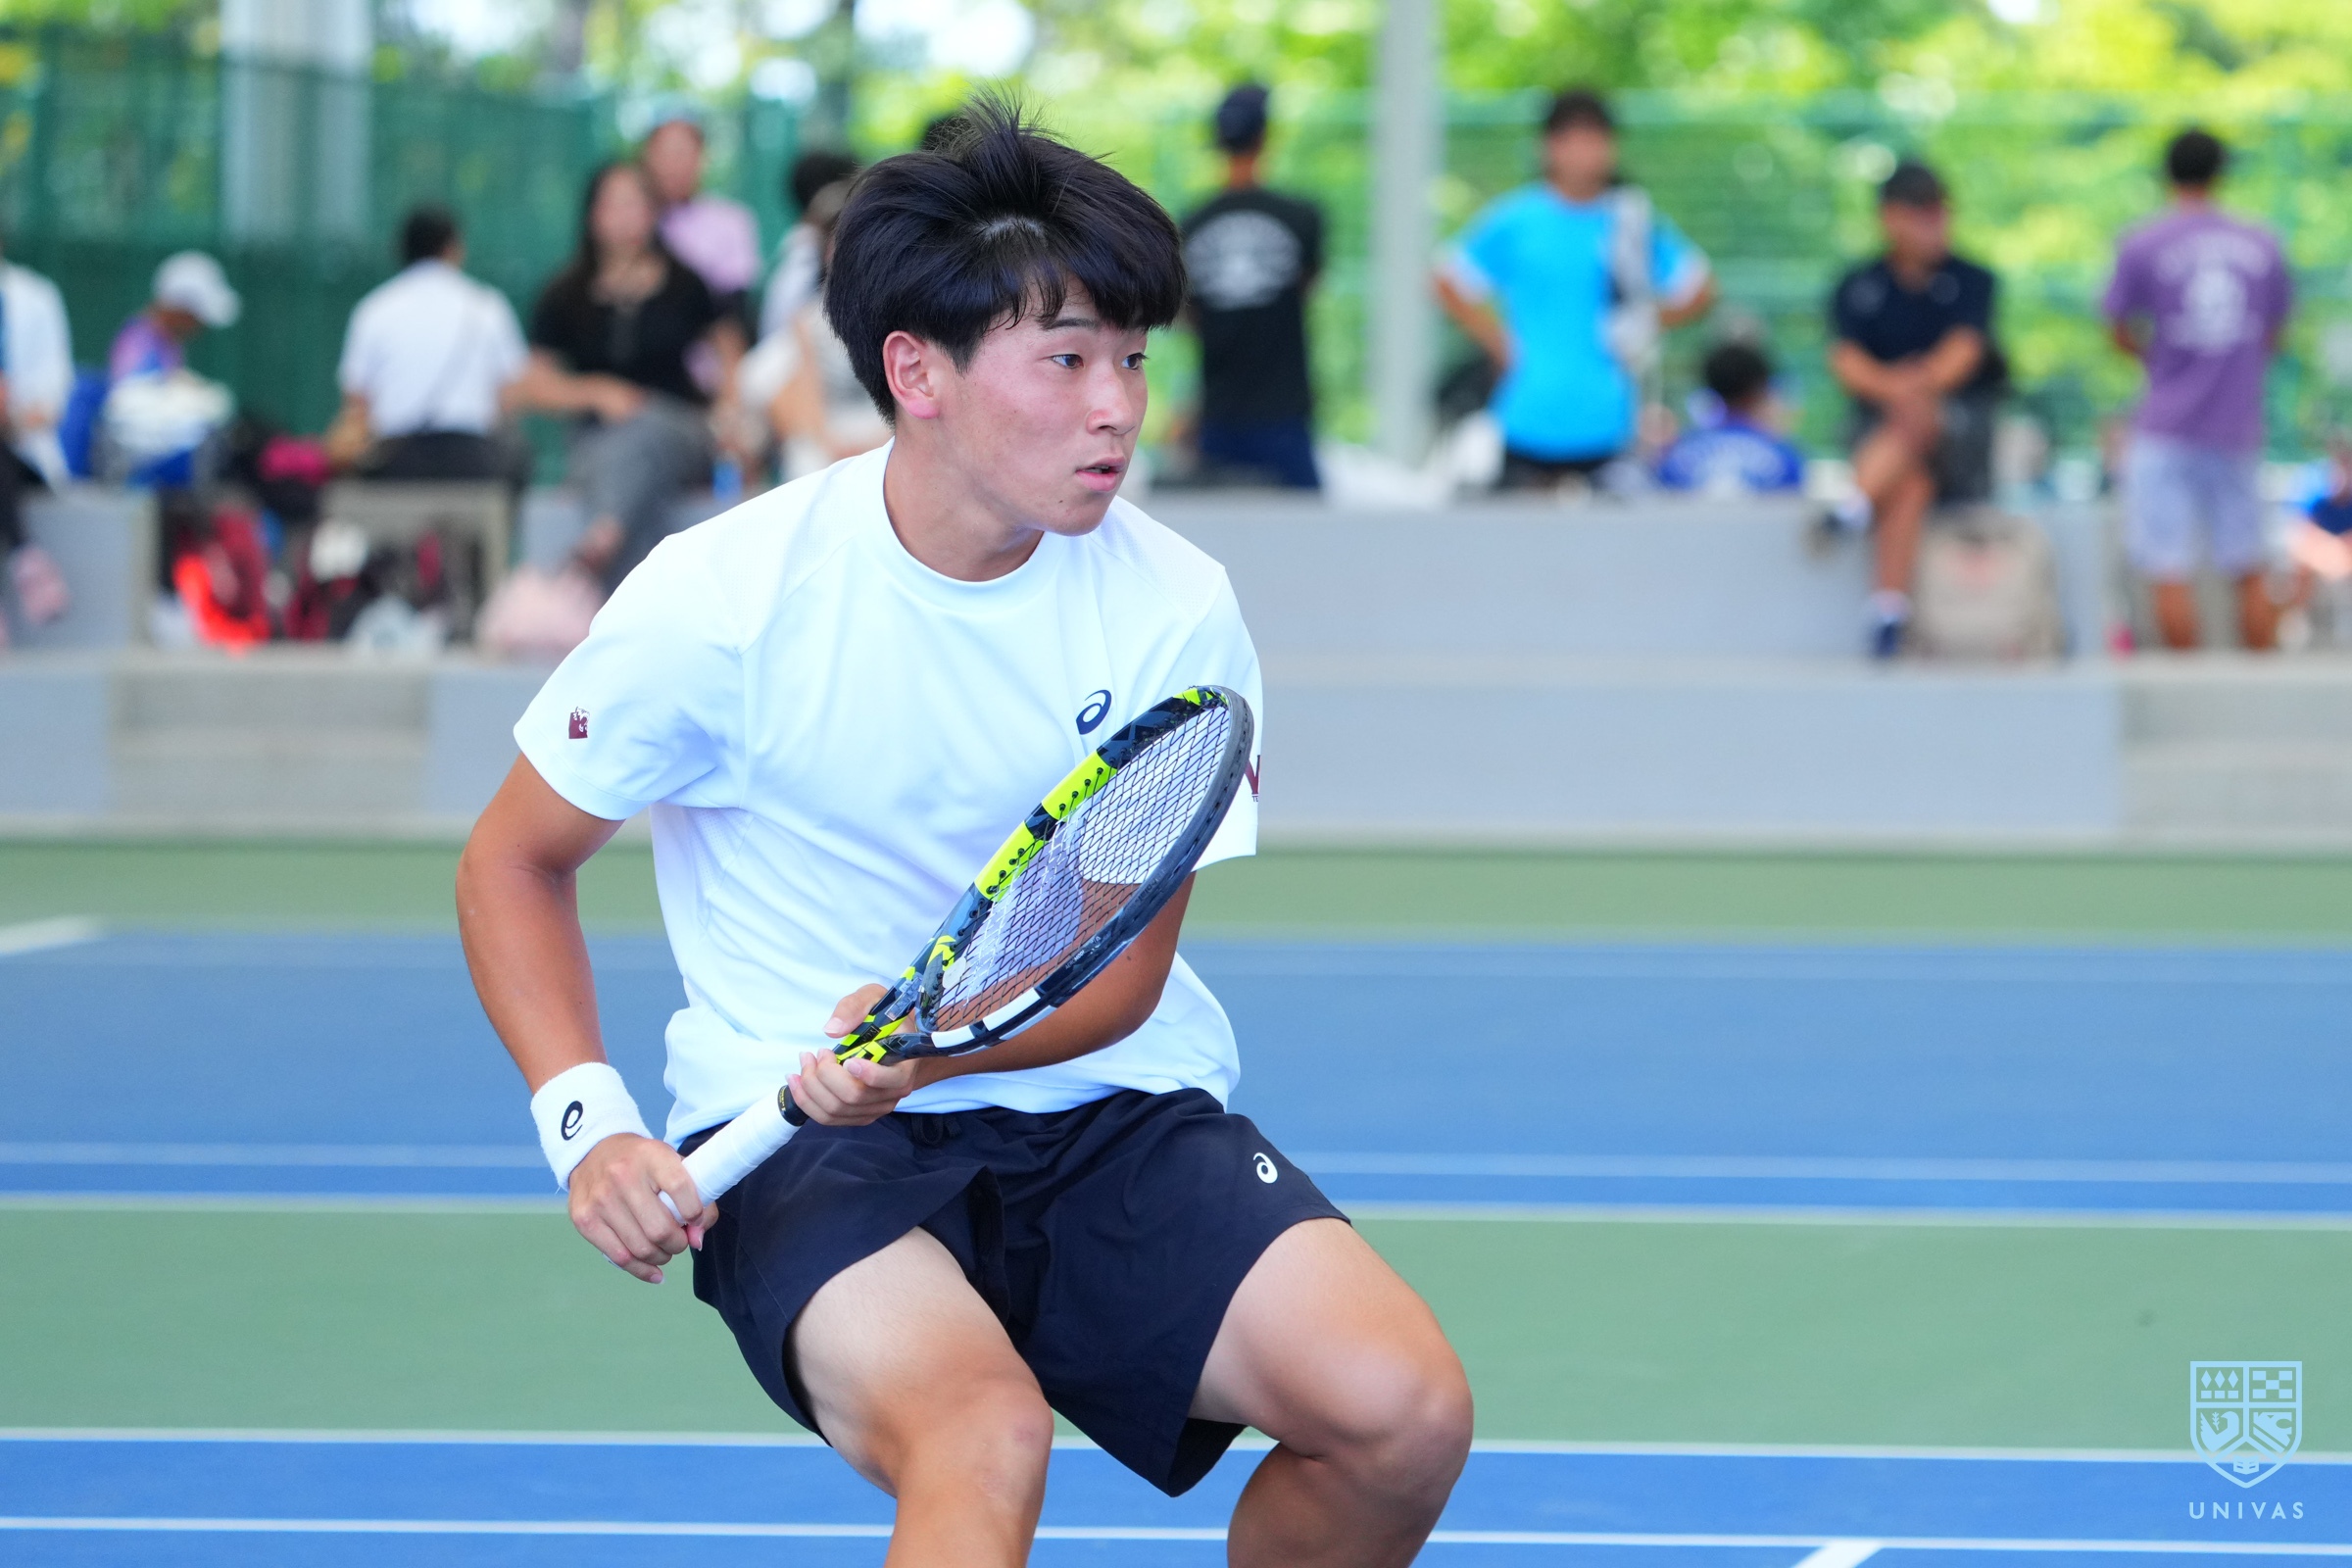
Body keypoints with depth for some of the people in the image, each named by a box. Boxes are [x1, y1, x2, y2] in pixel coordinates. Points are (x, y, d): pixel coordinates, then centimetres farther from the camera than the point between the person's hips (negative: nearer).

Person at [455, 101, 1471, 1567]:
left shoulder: (1174, 608, -4)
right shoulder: (724, 597, -10)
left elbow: (1120, 970, -1)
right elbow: (515, 861, 3)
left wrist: (930, 1044, -23)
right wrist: (588, 1122, -12)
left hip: (1108, 1114, 4)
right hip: (804, 1140, -4)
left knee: (1404, 1412, -18)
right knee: (983, 1440, -37)